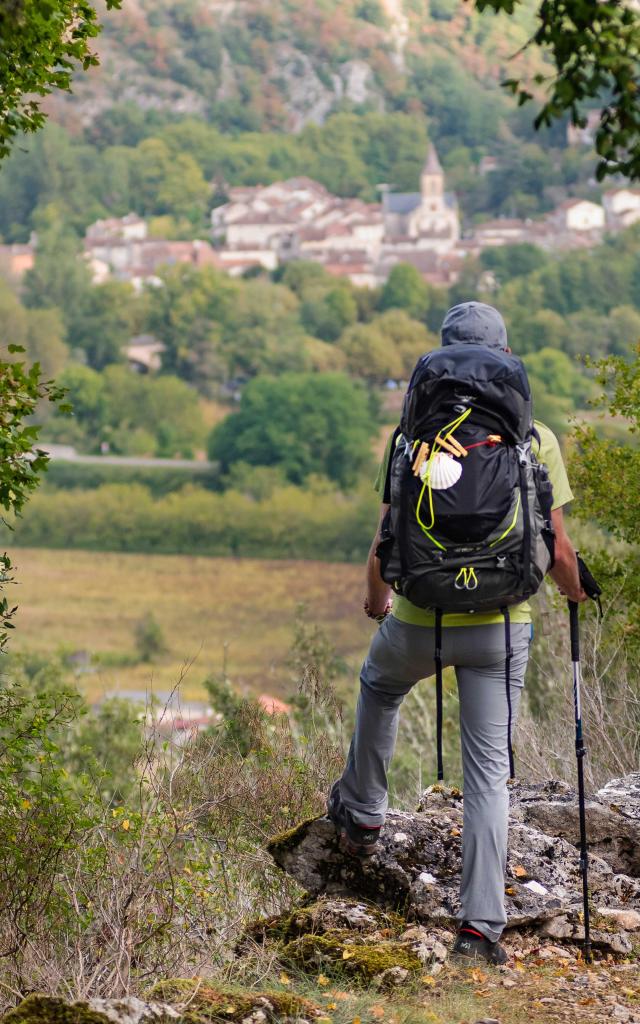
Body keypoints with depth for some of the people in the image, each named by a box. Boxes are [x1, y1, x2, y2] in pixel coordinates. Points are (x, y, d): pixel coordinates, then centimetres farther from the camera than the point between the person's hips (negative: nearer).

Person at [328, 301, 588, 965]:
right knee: (489, 772, 4)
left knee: (379, 685, 34)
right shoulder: (537, 440, -6)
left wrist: (376, 598, 18)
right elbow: (556, 548, -4)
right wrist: (574, 590, 19)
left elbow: (385, 543, -3)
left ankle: (361, 814, 44)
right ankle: (480, 925, 0)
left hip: (419, 621, 0)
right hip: (501, 625, 0)